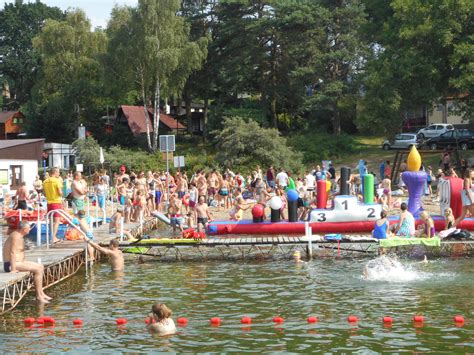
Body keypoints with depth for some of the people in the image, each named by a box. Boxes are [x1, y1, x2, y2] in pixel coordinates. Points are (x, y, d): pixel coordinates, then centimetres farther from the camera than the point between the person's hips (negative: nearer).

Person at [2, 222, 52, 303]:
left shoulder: (19, 235, 13)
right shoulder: (16, 237, -19)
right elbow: (12, 253, -27)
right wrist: (13, 269, -30)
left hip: (18, 262, 11)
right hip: (12, 264, -11)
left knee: (41, 267, 12)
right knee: (38, 269, -18)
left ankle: (41, 293, 12)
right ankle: (39, 296, -13)